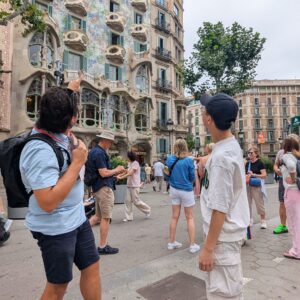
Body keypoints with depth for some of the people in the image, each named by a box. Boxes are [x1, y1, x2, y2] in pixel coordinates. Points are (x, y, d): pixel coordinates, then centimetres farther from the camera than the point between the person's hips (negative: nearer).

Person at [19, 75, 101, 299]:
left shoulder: (59, 132, 0)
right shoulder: (41, 150, -27)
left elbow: (59, 107, 25)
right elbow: (47, 203, -31)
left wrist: (70, 91, 32)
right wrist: (77, 163, -27)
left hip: (78, 219, 9)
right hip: (56, 228, -8)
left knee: (92, 267, 17)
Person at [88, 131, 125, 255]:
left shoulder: (94, 151, 14)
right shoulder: (100, 153, -18)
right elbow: (104, 173, -22)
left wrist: (115, 172, 15)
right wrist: (116, 170, -6)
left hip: (98, 187, 10)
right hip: (104, 188, -10)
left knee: (98, 216, 19)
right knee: (106, 218, 1)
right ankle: (103, 247, 13)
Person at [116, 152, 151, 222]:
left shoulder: (135, 163, -14)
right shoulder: (130, 163, 14)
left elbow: (130, 173, -21)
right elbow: (127, 172, 14)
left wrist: (121, 177, -21)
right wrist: (119, 175, 2)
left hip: (135, 186, -8)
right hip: (129, 185, 8)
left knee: (136, 201, -1)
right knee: (128, 201, 3)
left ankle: (147, 210, 21)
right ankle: (128, 217, 10)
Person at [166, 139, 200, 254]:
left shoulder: (170, 159, -5)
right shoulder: (189, 160, -15)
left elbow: (168, 174, 5)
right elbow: (192, 177, -7)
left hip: (174, 189, 4)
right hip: (186, 190, -4)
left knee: (175, 217, 14)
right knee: (190, 218, 9)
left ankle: (171, 242, 24)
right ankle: (192, 245, 13)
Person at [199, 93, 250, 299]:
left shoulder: (221, 156, -26)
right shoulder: (232, 146, 3)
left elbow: (220, 208, -25)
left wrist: (208, 247, -19)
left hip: (223, 235, -9)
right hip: (229, 231, 9)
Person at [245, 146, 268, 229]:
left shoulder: (260, 163, -7)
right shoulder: (247, 163, 9)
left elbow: (264, 175, -14)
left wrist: (254, 174, -22)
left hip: (256, 186, -6)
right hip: (248, 185, 6)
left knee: (259, 204, 2)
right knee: (248, 203, 9)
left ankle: (263, 221, 18)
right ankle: (250, 220, 23)